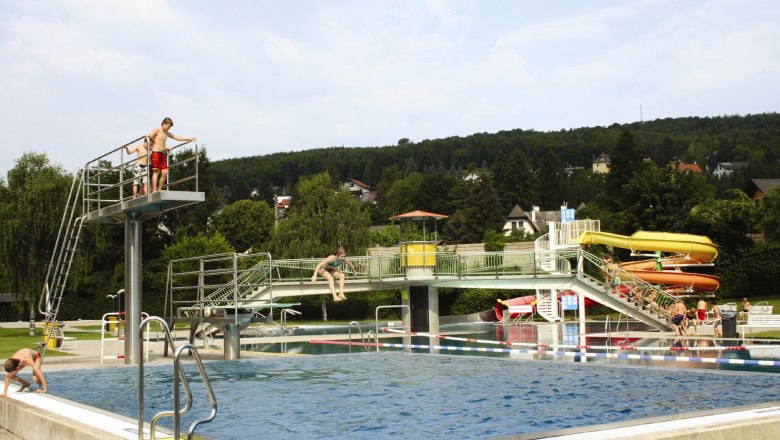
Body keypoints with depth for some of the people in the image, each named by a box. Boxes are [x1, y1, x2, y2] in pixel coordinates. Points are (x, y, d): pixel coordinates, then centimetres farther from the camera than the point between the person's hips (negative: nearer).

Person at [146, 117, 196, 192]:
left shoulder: (167, 133, 19)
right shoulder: (157, 130, -1)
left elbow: (178, 138, 21)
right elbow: (150, 136, -18)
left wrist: (190, 139, 17)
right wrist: (154, 142, -2)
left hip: (163, 154, 7)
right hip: (156, 152, -7)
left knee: (165, 172, -2)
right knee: (156, 171, -11)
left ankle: (159, 189, 5)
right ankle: (154, 191, -14)